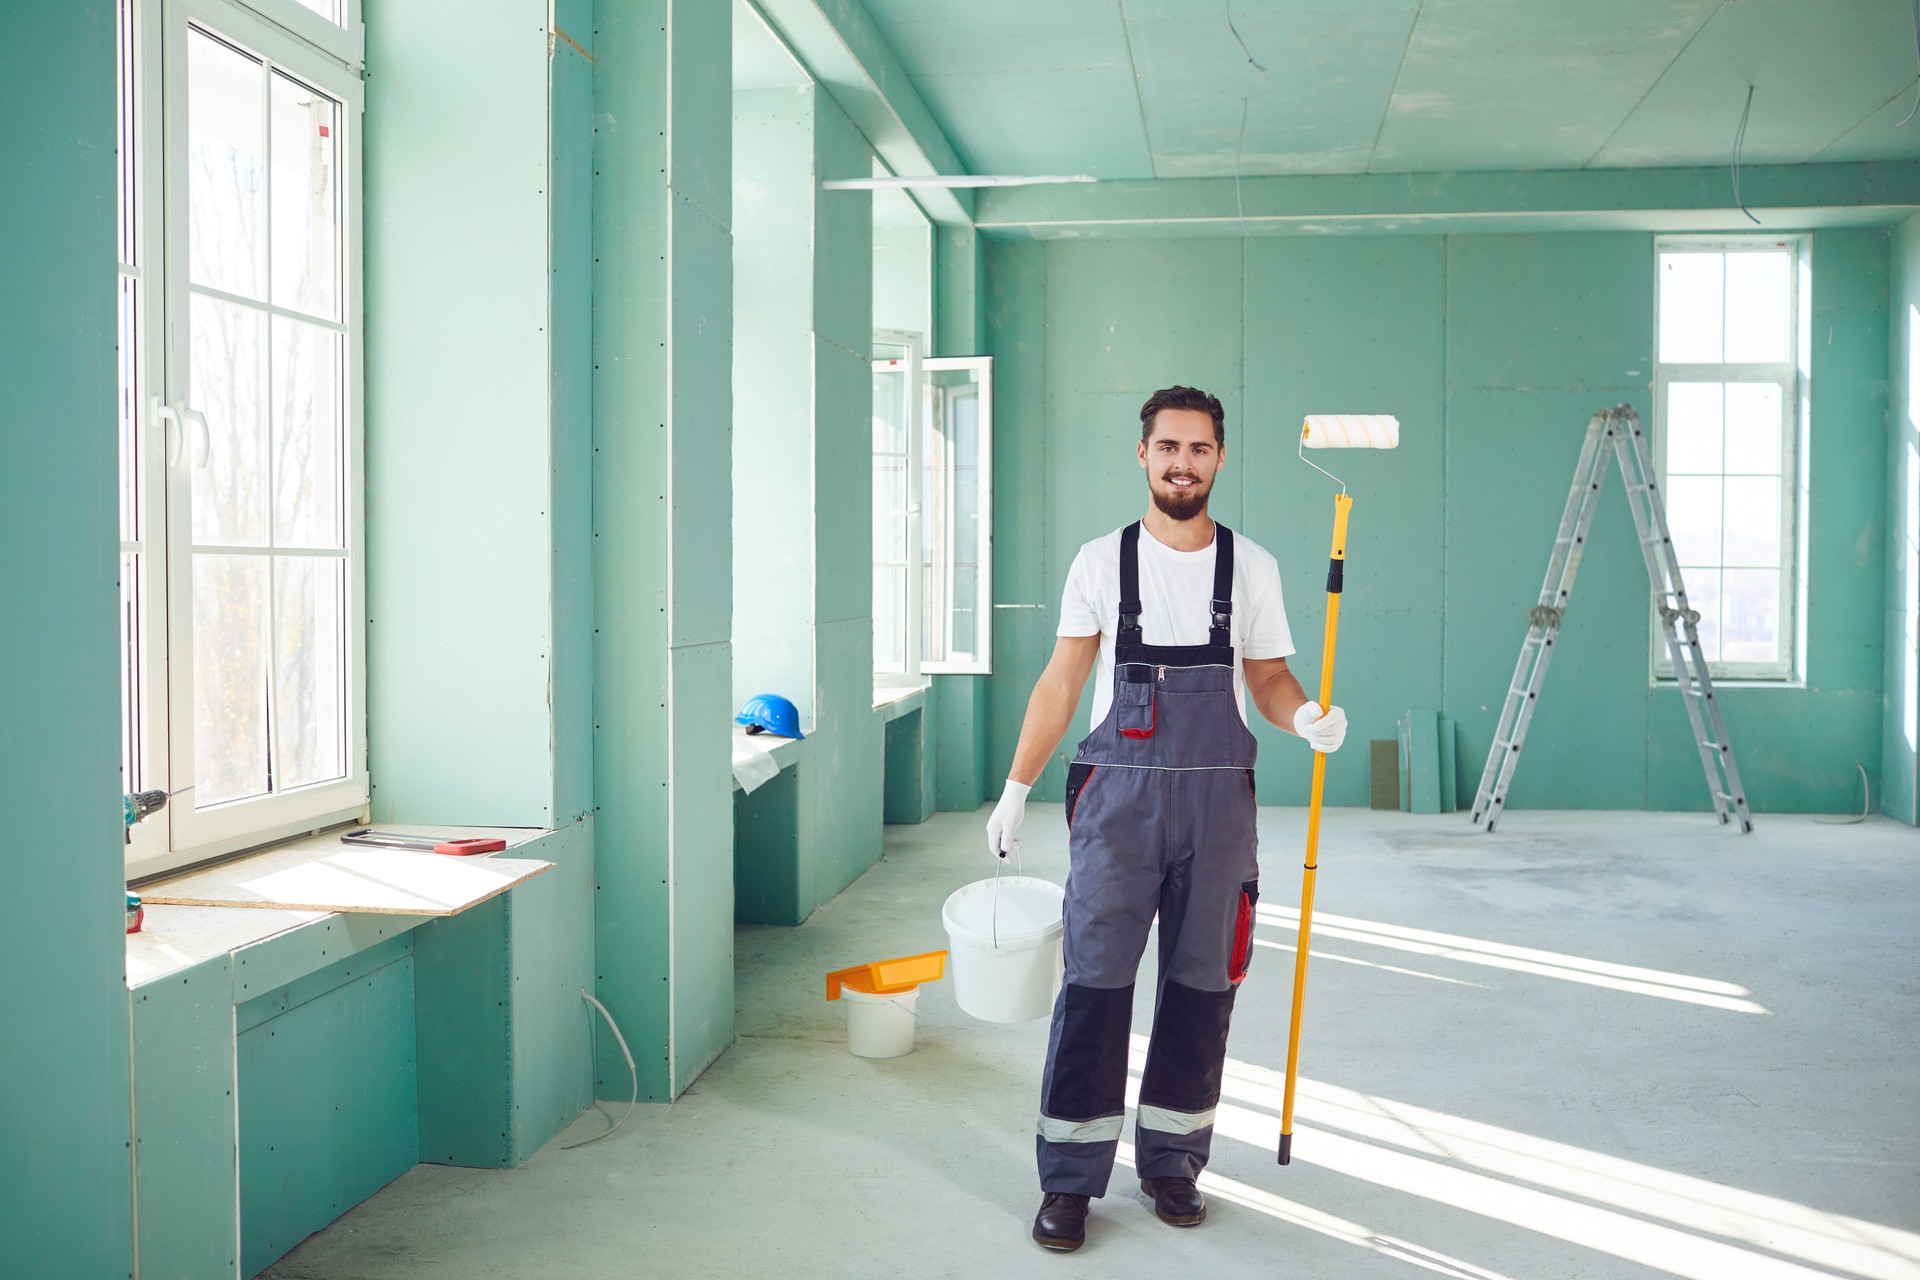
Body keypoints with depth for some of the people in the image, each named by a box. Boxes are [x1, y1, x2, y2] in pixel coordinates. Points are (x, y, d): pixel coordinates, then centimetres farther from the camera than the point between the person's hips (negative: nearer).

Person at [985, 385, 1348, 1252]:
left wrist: (1307, 719, -12)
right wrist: (1016, 788, 5)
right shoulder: (1101, 561, 5)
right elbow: (1062, 681, 7)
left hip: (1217, 799, 2)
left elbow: (1268, 678, 10)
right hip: (1119, 794, -1)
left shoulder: (1251, 568, 7)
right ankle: (1069, 1180, 6)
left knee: (1202, 985, 7)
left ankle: (1171, 1163, 22)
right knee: (1095, 980, -4)